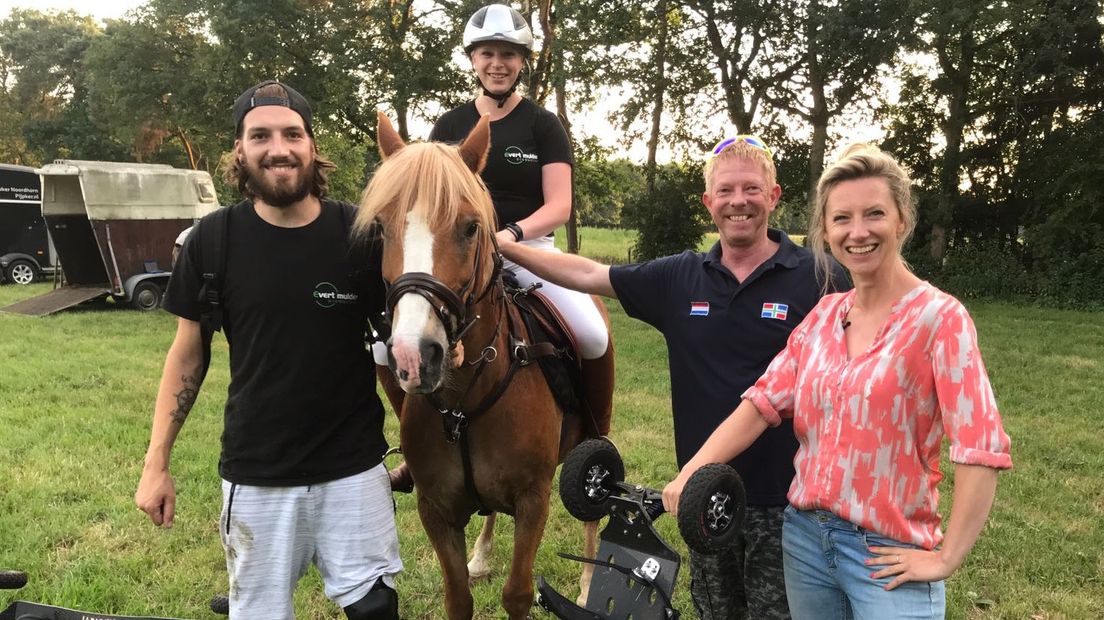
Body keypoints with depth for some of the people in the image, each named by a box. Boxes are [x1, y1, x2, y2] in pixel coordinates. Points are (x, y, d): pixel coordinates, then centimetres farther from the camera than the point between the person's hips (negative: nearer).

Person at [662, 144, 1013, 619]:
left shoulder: (938, 317, -14)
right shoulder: (823, 315, 5)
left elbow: (981, 450, -18)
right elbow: (763, 401, -1)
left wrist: (944, 559, -16)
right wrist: (691, 473, -12)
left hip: (886, 555, -6)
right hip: (804, 536, 6)